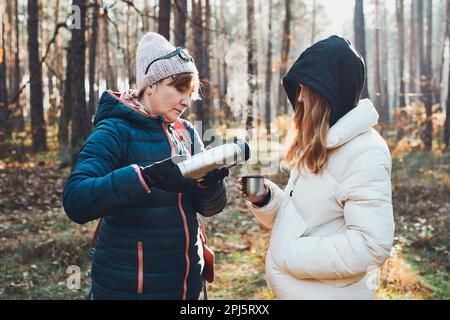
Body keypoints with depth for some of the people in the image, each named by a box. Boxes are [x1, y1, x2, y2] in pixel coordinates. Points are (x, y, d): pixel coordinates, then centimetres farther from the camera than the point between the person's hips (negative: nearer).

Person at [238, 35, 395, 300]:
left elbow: (372, 245, -26)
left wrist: (290, 255, -21)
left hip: (329, 292, -8)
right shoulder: (314, 146, 7)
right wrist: (265, 198, -7)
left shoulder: (365, 153, -20)